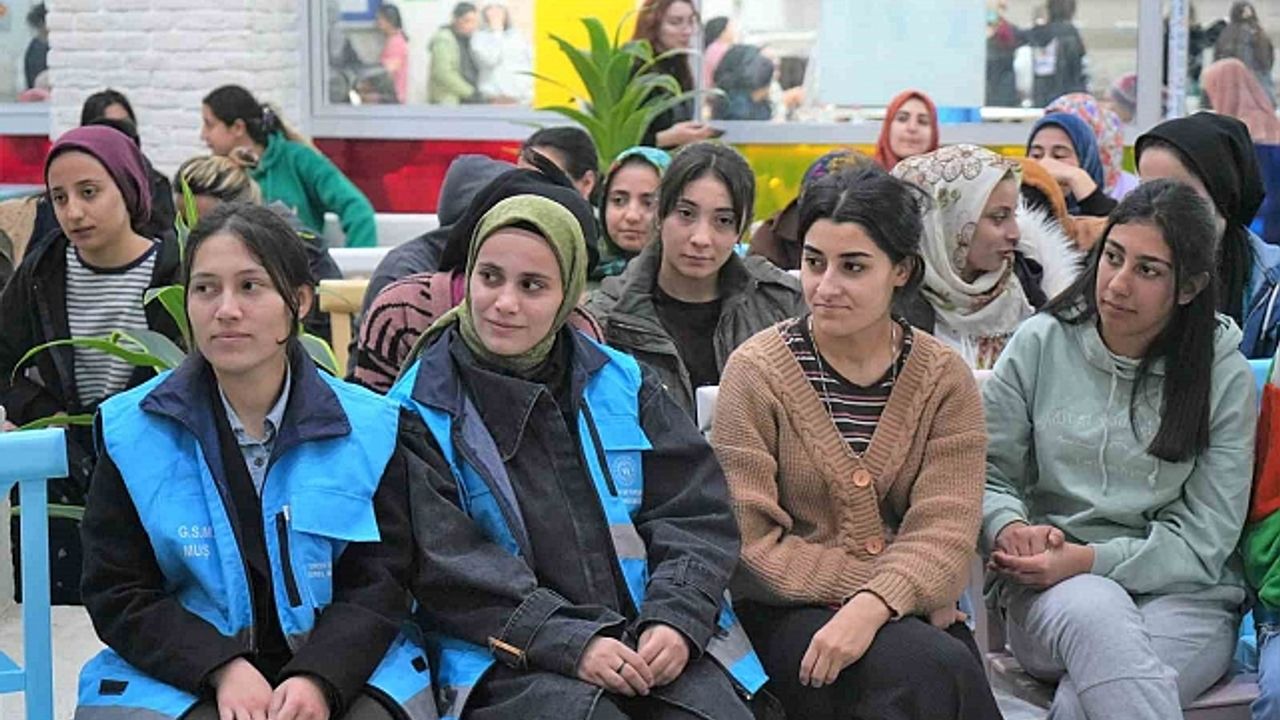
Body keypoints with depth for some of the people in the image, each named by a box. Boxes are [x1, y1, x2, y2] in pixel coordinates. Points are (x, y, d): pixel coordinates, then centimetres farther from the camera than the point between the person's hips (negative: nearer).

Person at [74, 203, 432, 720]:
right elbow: (117, 594, 1)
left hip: (343, 671, 0)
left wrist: (318, 678, -18)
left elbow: (379, 583, 1)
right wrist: (223, 667, -15)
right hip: (180, 674, 0)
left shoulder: (370, 428, 3)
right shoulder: (131, 431, 3)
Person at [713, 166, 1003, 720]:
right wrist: (895, 585, -14)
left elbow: (944, 531, -7)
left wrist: (871, 606, -26)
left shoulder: (944, 379, 4)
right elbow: (750, 543, -9)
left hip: (908, 609, 3)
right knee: (932, 669, -30)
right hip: (788, 613, -3)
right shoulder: (756, 370, -3)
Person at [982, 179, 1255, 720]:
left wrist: (1090, 560, -17)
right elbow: (988, 475, 6)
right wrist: (1010, 528, -17)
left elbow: (1203, 541, -3)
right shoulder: (1040, 344, 3)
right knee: (1097, 613, -37)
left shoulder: (1224, 376, 1)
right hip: (1049, 591, 1)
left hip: (1183, 598, -1)